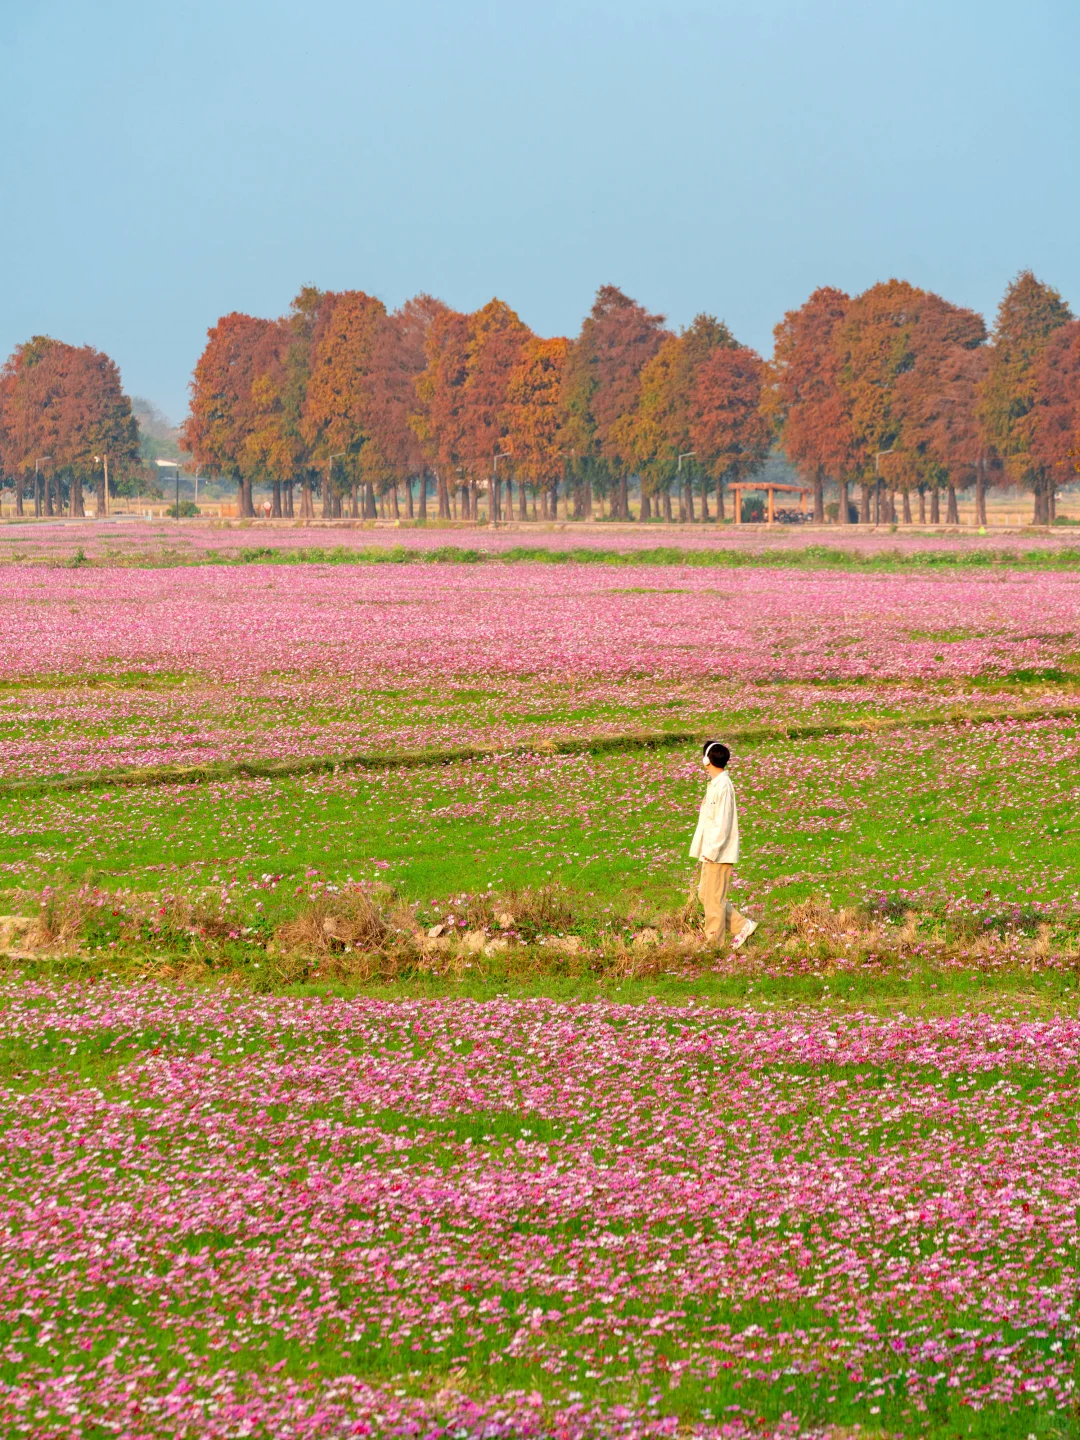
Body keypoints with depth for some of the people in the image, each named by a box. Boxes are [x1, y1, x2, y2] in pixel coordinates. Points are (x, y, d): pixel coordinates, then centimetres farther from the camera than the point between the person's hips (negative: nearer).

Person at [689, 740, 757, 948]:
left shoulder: (723, 786, -17)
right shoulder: (714, 783, 14)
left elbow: (723, 823, -20)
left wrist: (712, 851, -20)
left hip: (719, 853, -10)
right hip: (711, 852, 10)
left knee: (714, 899, -4)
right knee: (705, 895, 14)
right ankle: (742, 926, 17)